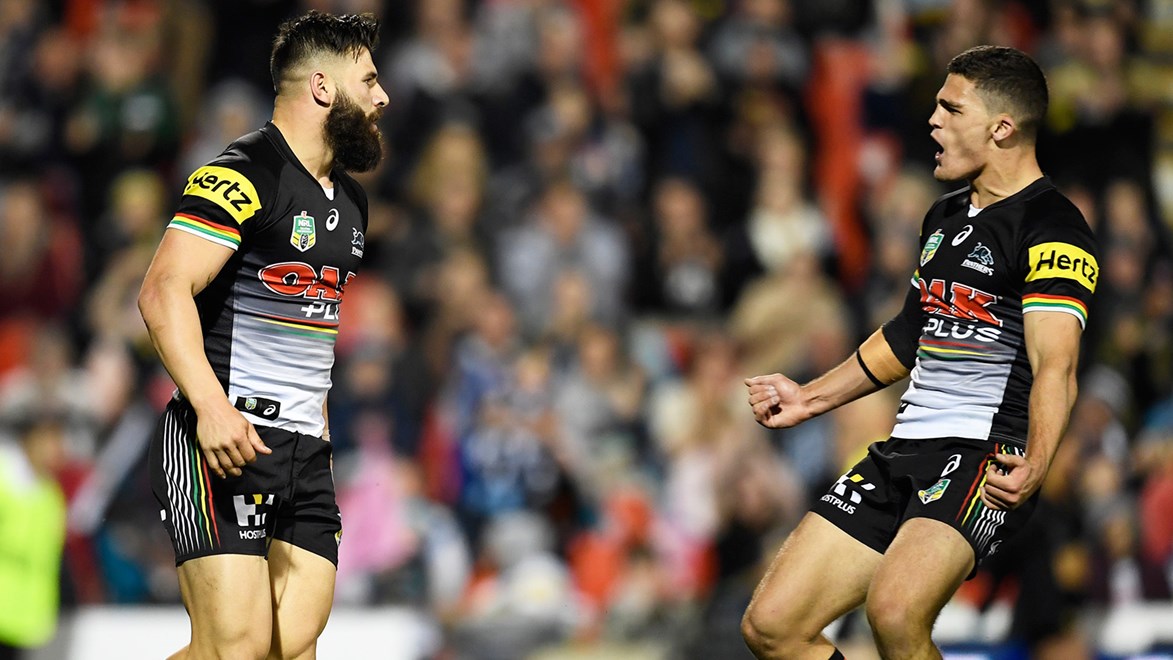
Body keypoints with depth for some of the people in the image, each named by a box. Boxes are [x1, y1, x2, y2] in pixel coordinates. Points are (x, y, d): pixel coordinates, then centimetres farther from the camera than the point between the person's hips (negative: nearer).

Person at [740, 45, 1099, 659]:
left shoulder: (1052, 229, -9)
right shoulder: (945, 217, 18)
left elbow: (1055, 366, -22)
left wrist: (1034, 466, -38)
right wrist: (810, 398, 33)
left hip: (985, 454, -9)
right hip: (905, 449, 9)